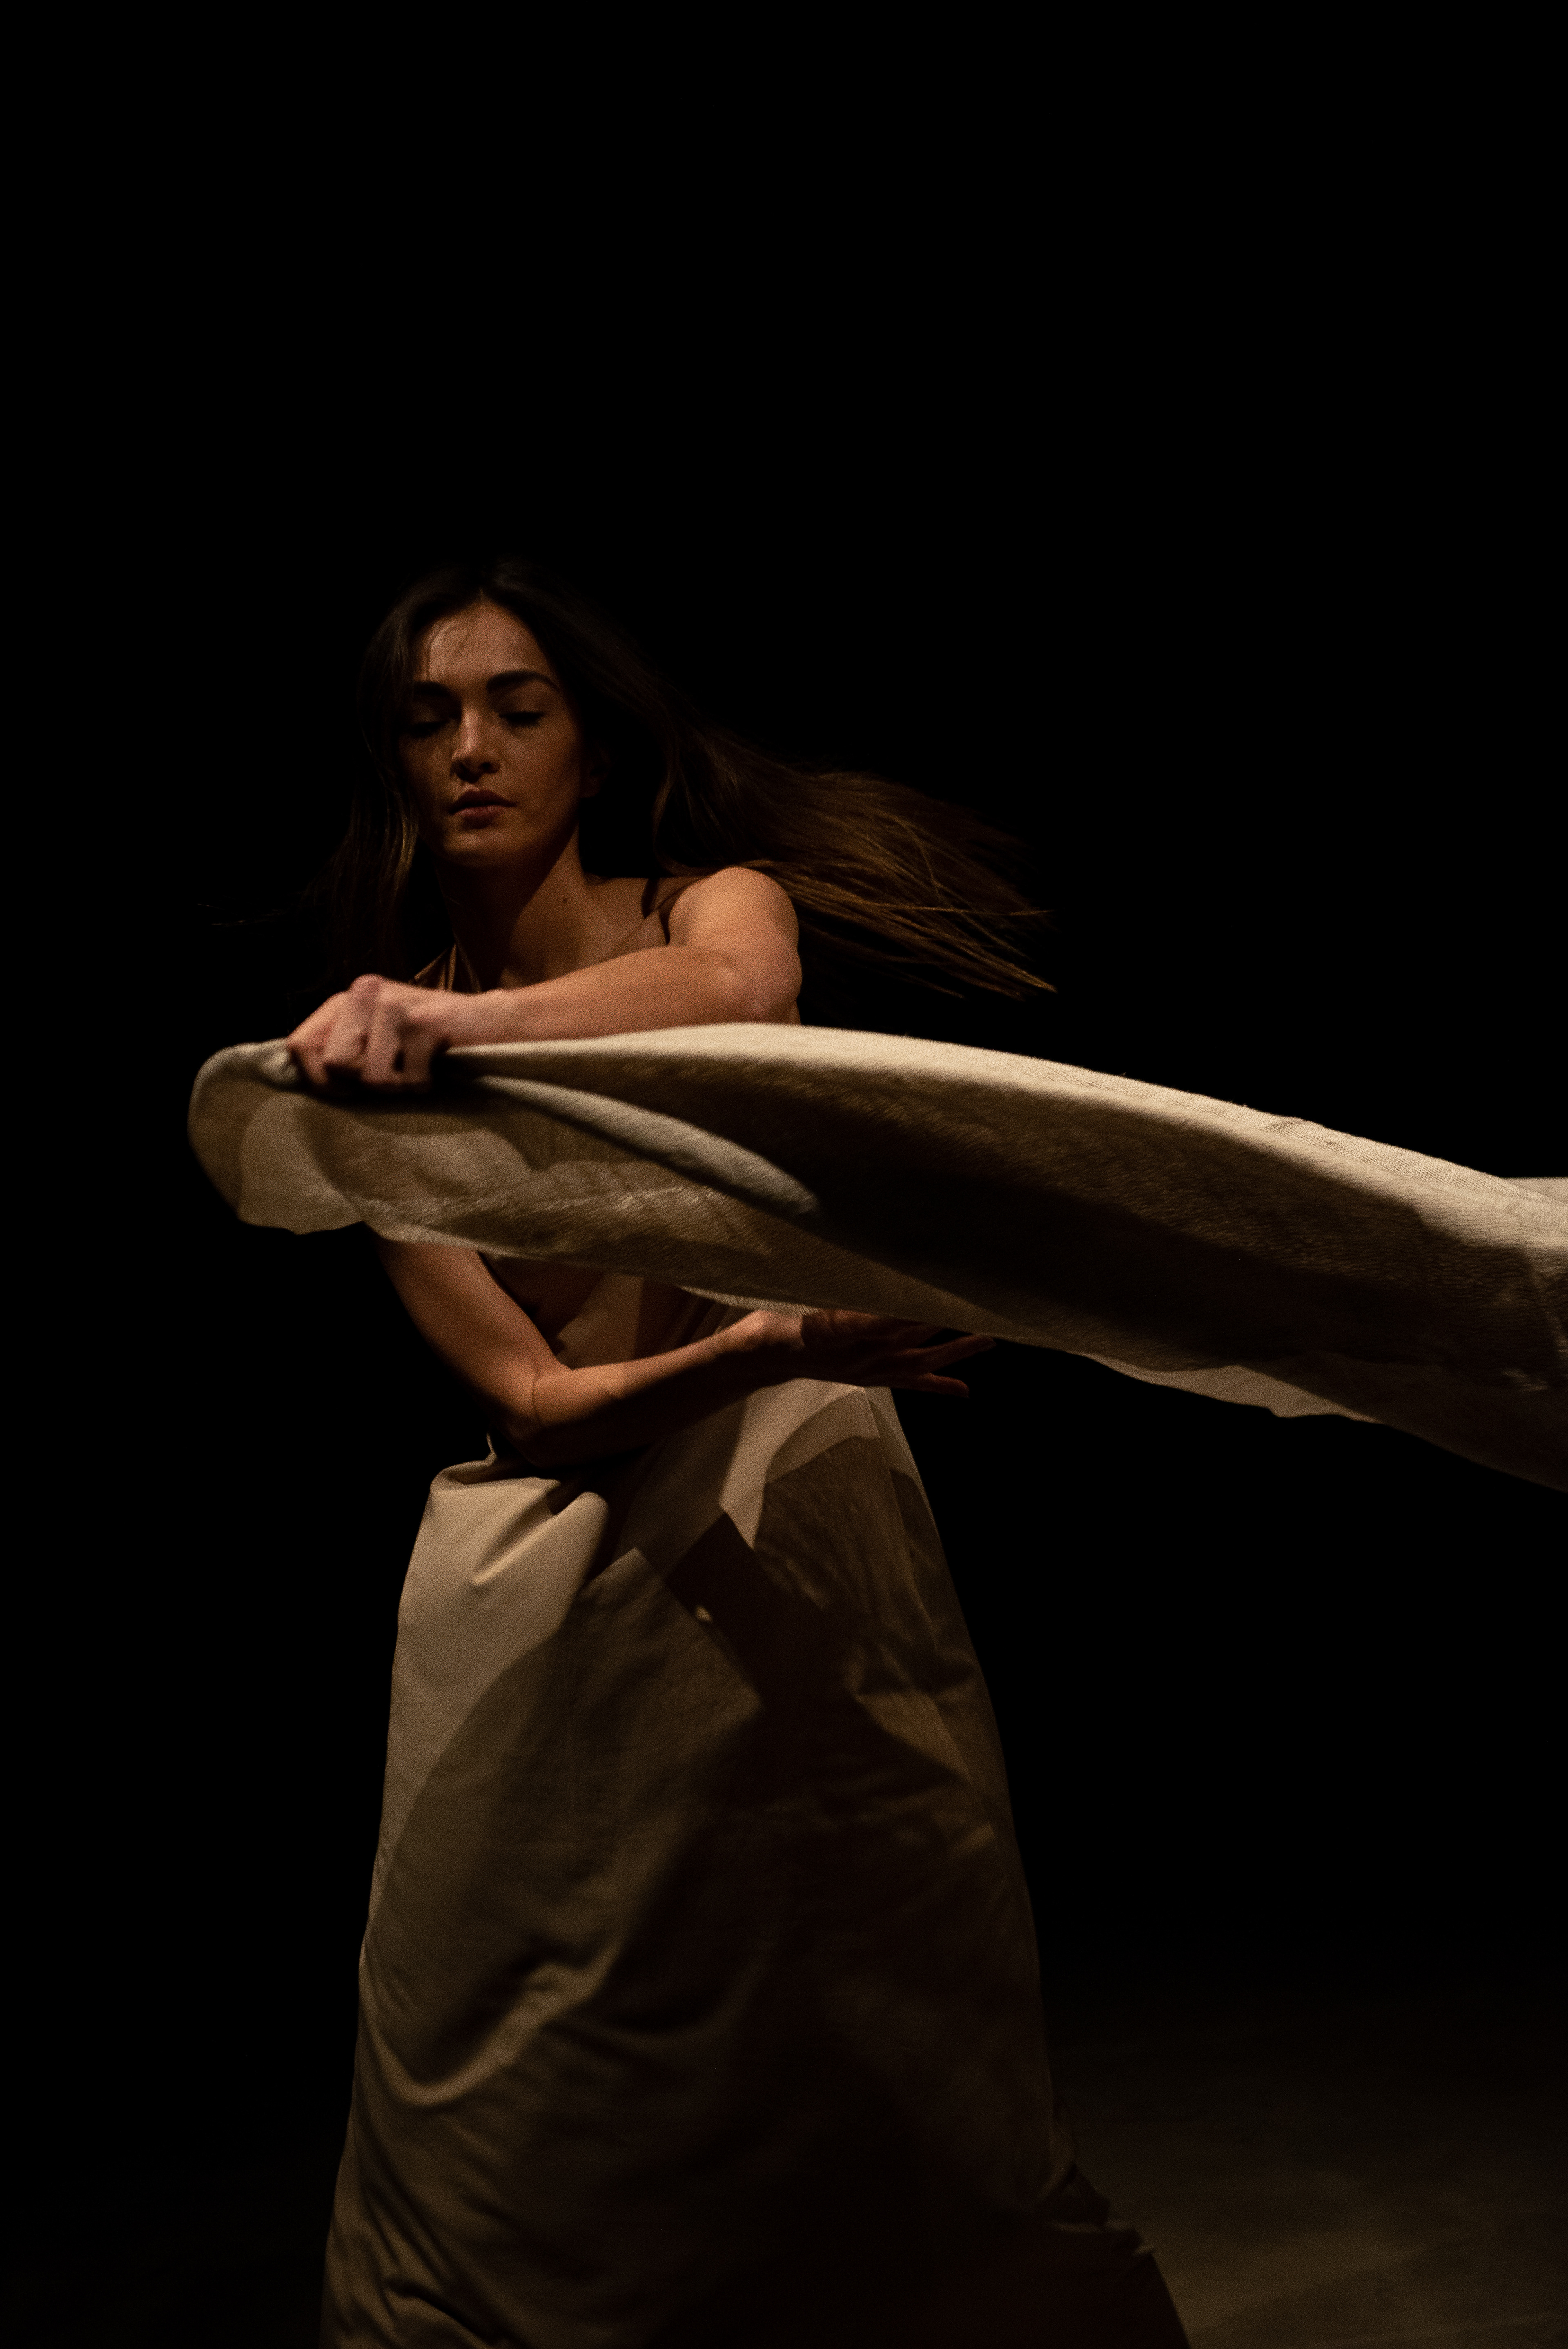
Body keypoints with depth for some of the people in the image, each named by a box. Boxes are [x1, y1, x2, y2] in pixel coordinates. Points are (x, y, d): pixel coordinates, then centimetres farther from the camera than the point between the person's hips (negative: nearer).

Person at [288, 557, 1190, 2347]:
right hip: (549, 1576, 2)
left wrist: (458, 1019, -45)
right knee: (541, 2102, 5)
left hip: (800, 1523, -1)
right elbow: (531, 1399, -7)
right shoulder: (381, 1068, 2)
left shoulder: (712, 902, -1)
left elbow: (738, 990, -28)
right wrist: (757, 1347, -25)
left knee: (889, 2064, 3)